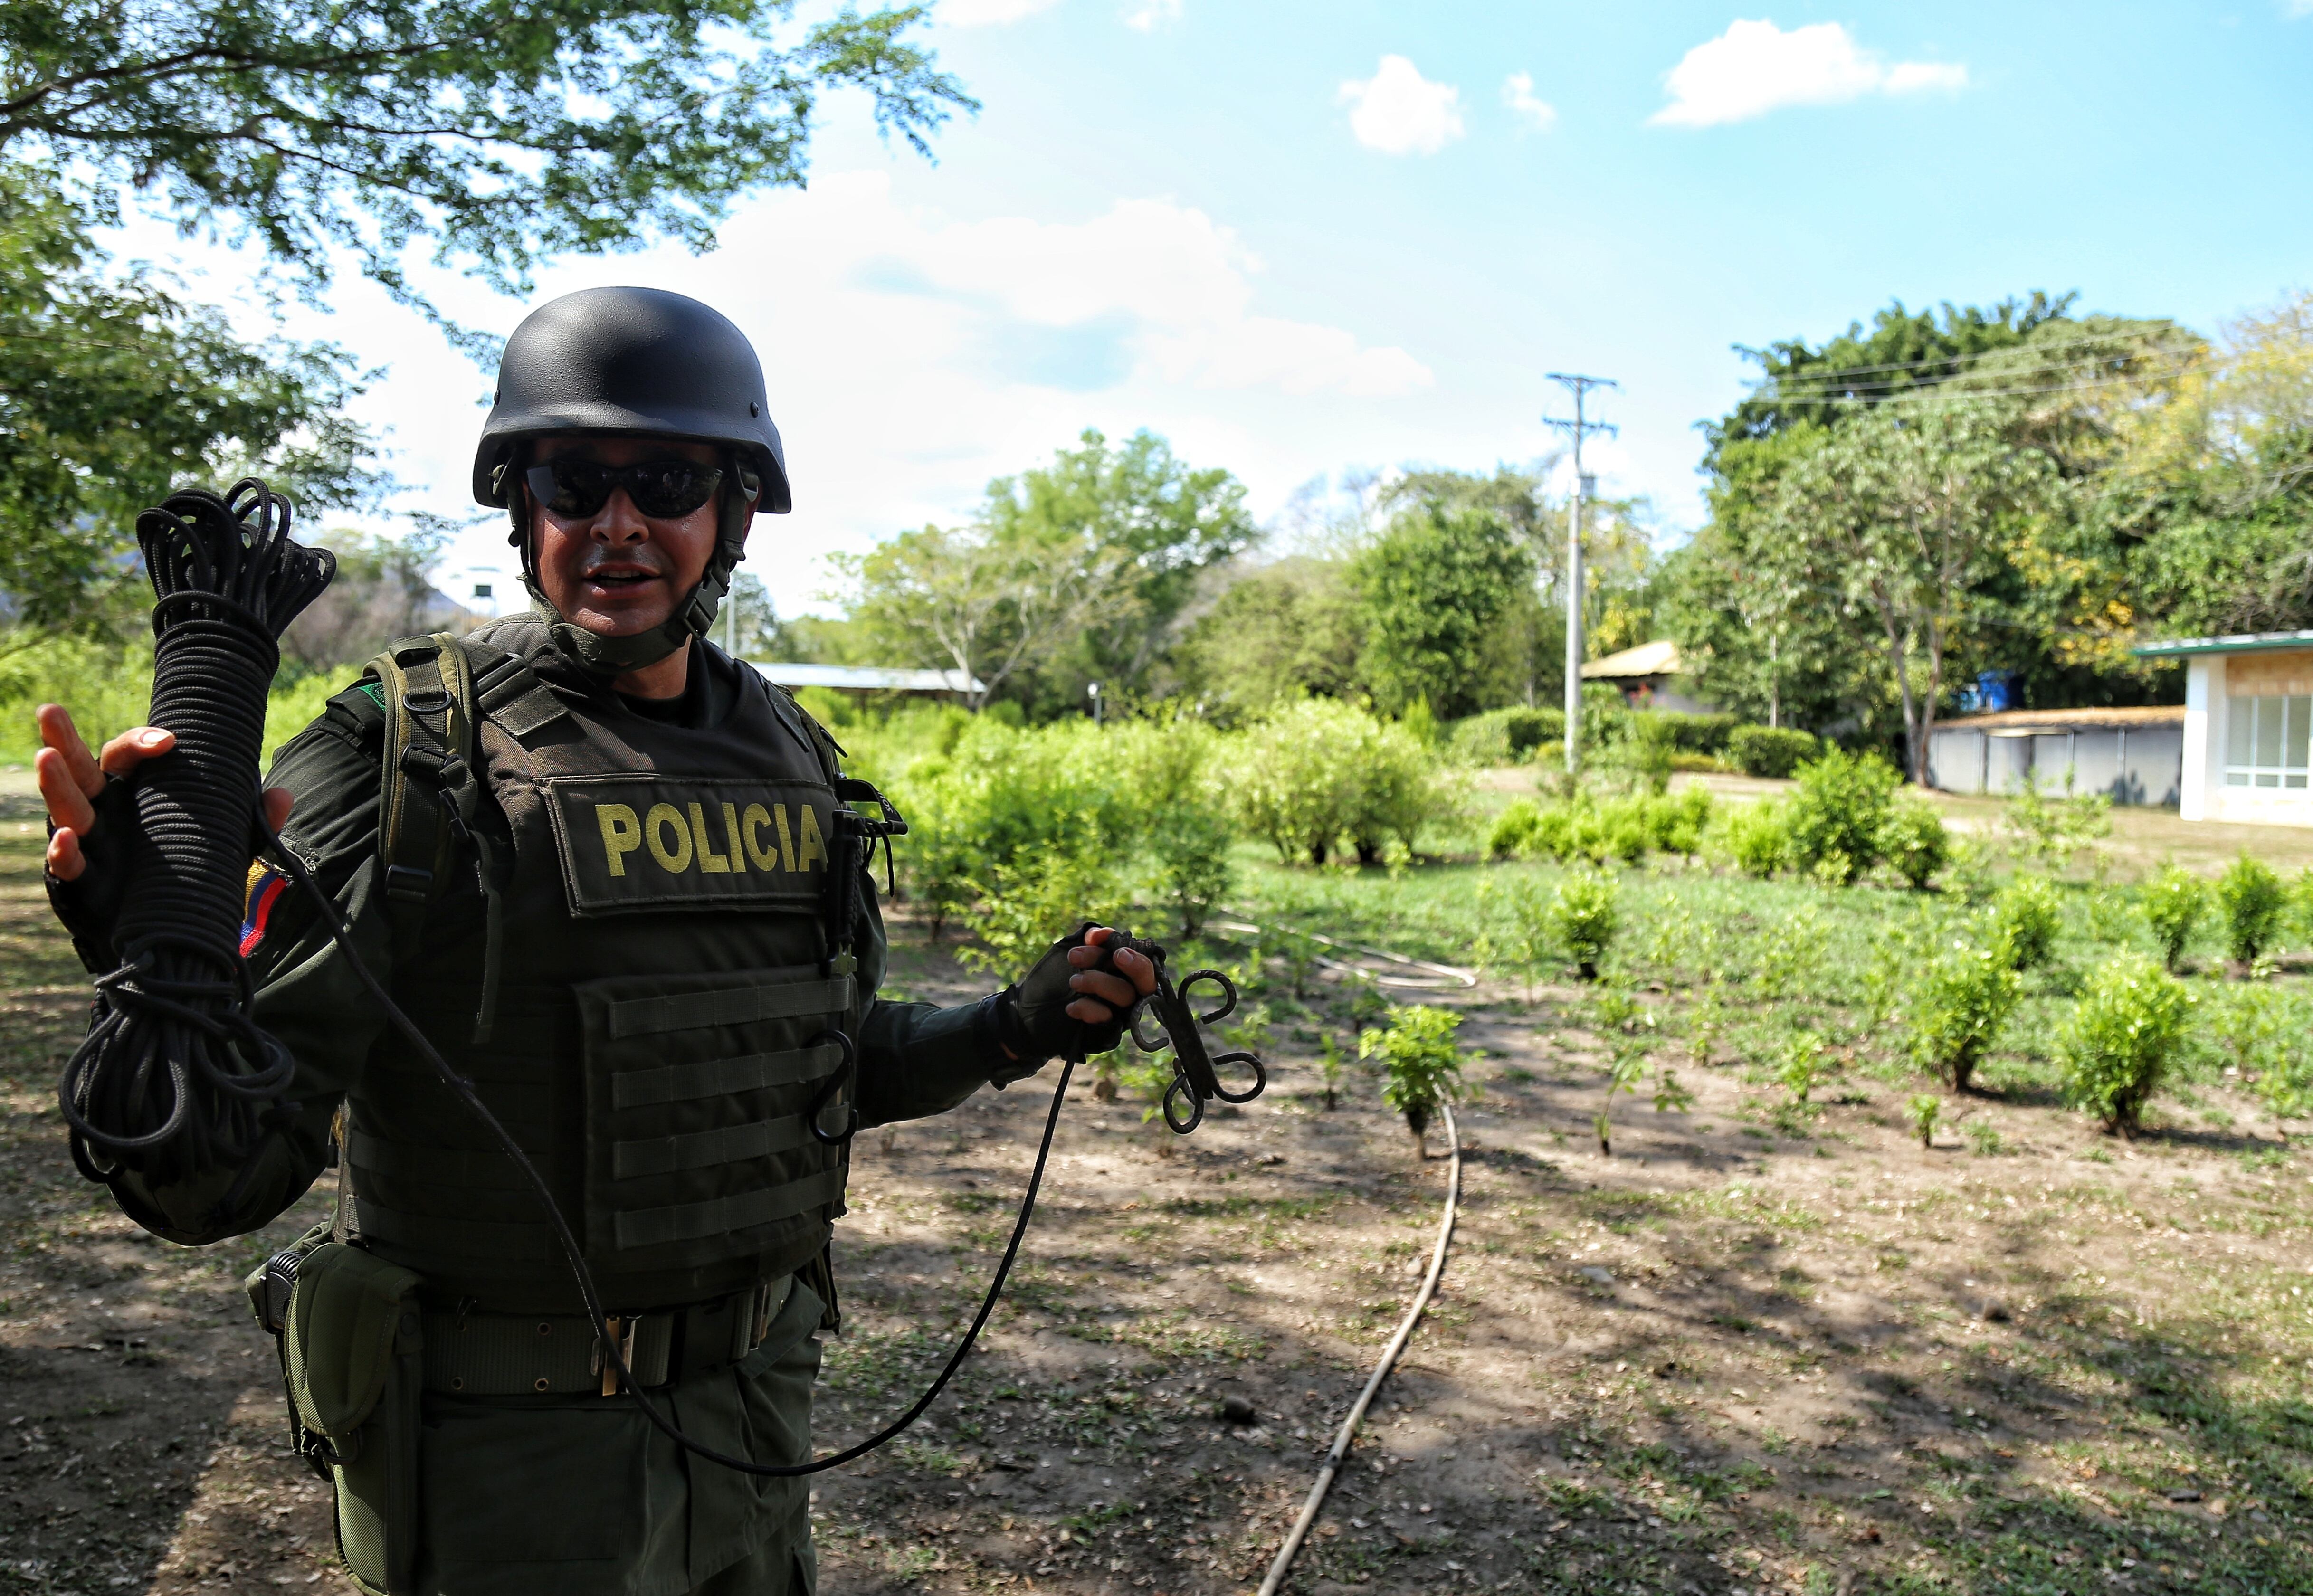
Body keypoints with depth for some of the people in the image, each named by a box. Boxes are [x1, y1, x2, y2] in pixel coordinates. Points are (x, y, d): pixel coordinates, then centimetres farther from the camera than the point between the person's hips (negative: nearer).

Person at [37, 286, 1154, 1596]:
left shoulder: (792, 759, 1)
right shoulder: (407, 753, -15)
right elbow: (222, 1178, -19)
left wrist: (1015, 1031, -1)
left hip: (754, 1413, 6)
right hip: (507, 1448, -5)